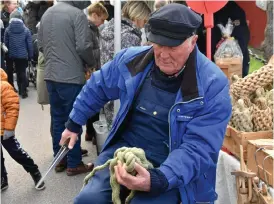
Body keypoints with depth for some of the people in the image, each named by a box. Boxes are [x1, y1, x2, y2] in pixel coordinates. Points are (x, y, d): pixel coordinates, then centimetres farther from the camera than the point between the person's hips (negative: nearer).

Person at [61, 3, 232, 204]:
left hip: (172, 167, -3)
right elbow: (97, 88, 14)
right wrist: (74, 123, 24)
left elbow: (199, 147, -21)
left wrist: (158, 180, -36)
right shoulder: (131, 59, -5)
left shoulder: (214, 85, -18)